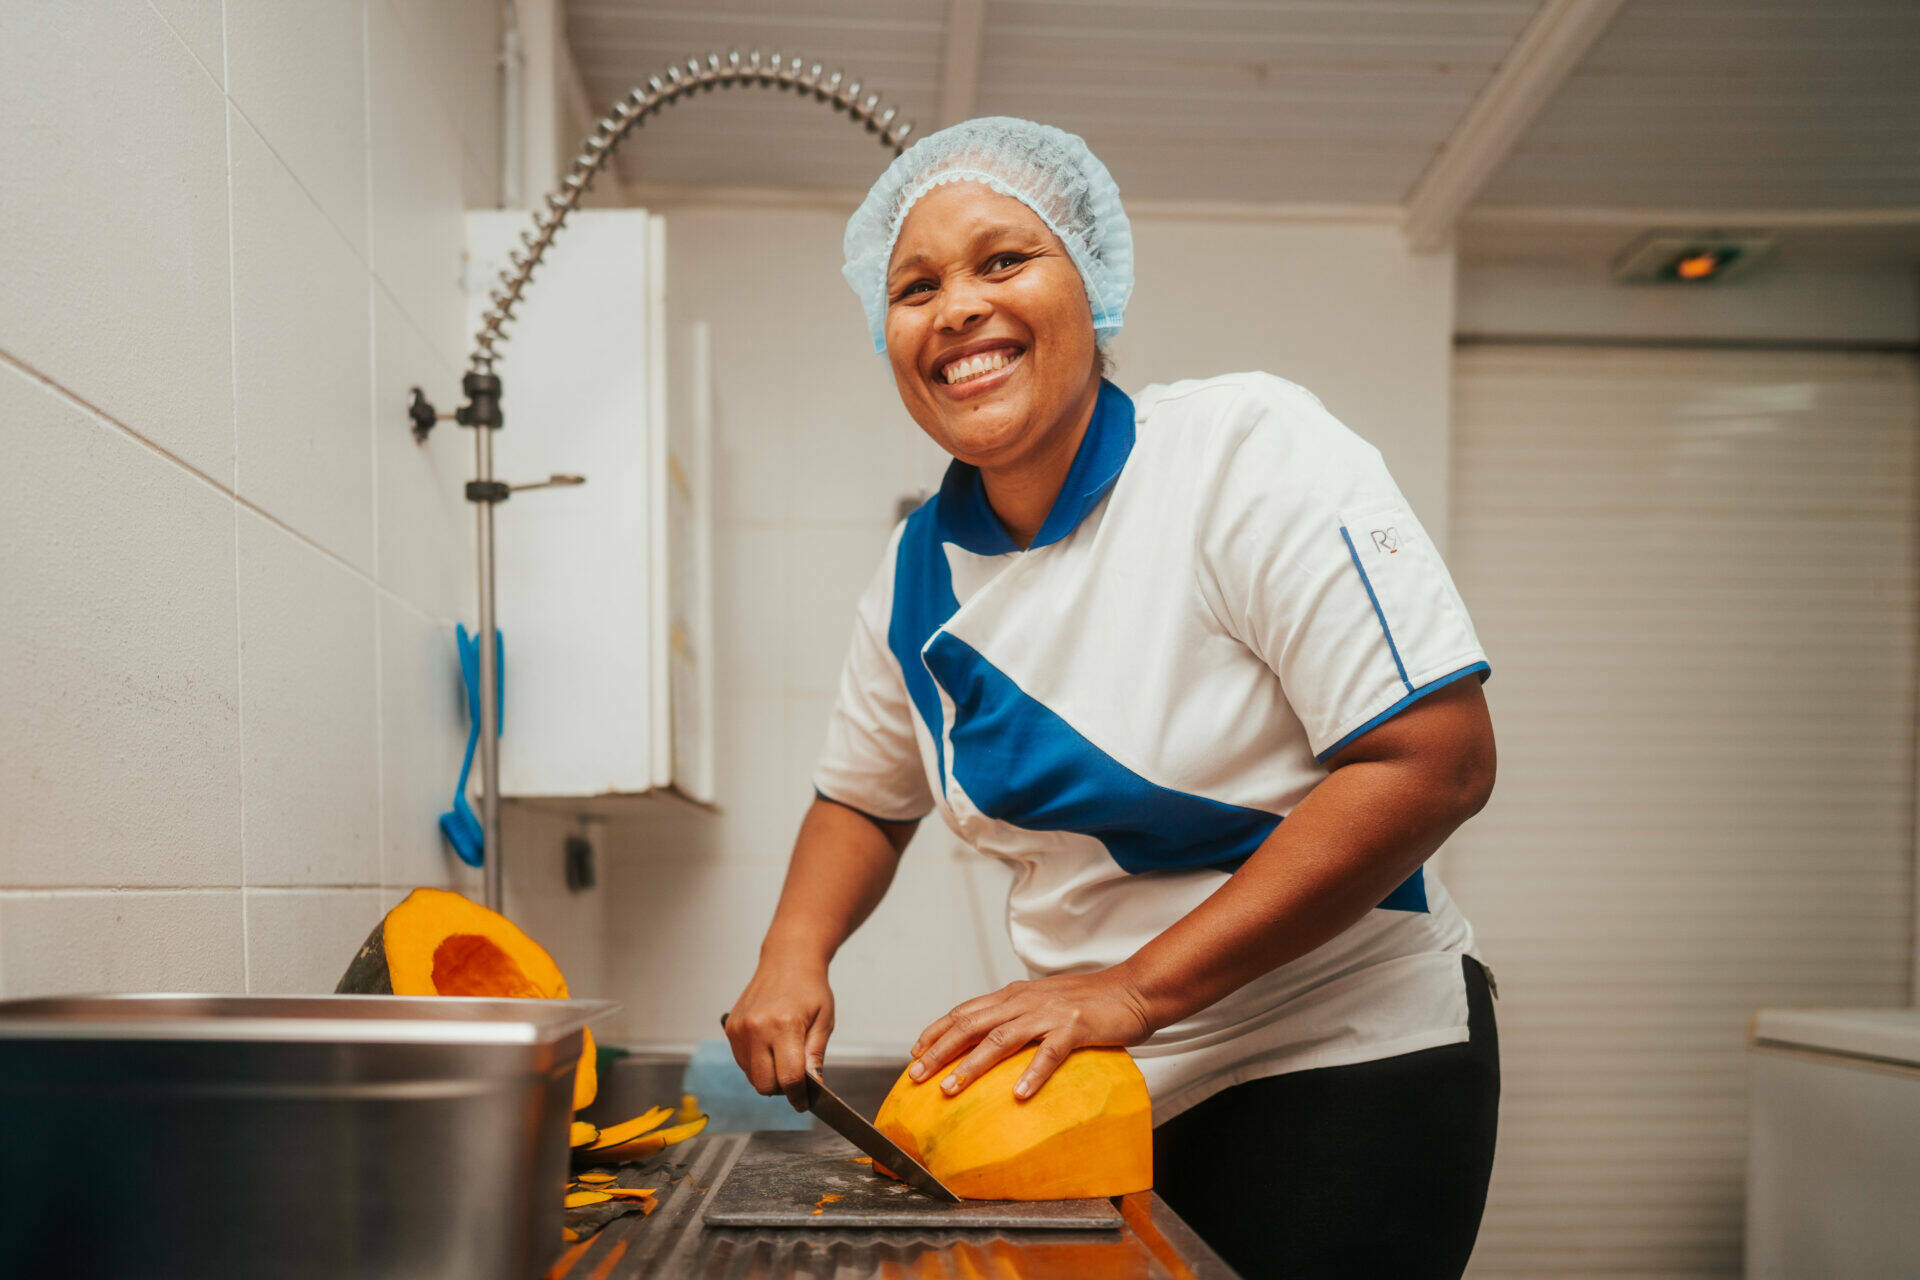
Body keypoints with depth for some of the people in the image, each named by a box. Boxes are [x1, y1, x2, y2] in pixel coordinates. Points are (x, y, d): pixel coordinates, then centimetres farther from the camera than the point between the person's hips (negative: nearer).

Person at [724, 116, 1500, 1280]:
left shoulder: (1249, 450, -18)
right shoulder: (922, 568, 0)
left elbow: (1438, 760, -23)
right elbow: (866, 796, 15)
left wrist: (1139, 987, -24)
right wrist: (794, 956, -6)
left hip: (1344, 1065, -4)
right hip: (1105, 1093, 5)